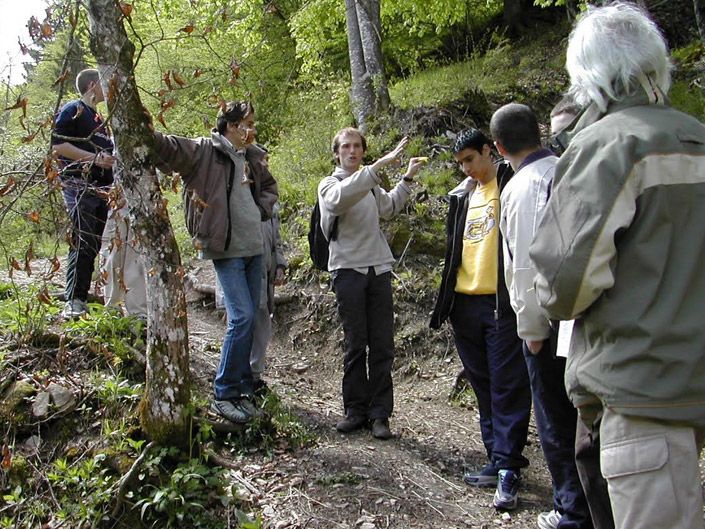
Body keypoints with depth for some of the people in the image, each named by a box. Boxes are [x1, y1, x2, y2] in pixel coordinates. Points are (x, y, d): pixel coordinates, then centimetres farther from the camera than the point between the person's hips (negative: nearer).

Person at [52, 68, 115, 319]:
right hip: (80, 187, -9)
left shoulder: (98, 117, 23)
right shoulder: (73, 110, -3)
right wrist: (95, 158, -18)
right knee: (83, 243, -13)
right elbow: (58, 146, -14)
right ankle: (74, 301, -10)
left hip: (103, 189, 9)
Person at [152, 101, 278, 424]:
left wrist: (262, 209, 10)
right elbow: (166, 147, -19)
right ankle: (224, 394, -2)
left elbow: (270, 187, 29)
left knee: (249, 319, 9)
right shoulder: (205, 151, -7)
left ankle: (242, 390, 20)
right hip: (227, 249, -7)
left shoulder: (253, 157, 14)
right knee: (242, 316, -14)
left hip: (254, 248, 7)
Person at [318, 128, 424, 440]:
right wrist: (379, 165, -34)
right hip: (348, 270, -4)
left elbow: (388, 208, 35)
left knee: (382, 345, 1)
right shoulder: (329, 184, -1)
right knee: (355, 344, 0)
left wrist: (407, 179, 25)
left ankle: (380, 413, 6)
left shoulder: (370, 183, 15)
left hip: (379, 268, 4)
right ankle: (356, 409, 10)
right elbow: (341, 196, -27)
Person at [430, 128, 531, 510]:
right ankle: (498, 460, 20)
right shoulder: (463, 195, 17)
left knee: (507, 386, -5)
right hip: (466, 303, 7)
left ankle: (508, 469, -2)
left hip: (502, 303, -7)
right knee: (483, 386, 11)